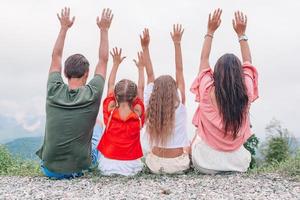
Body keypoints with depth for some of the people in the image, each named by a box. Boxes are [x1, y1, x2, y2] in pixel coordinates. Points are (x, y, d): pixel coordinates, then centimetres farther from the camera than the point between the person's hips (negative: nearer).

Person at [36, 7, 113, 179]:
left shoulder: (54, 91, -10)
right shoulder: (92, 95, -15)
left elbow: (56, 57, 6)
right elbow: (103, 60, -1)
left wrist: (64, 27, 15)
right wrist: (104, 29, 8)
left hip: (49, 168, 3)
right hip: (79, 168, -3)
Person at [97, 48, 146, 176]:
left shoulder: (110, 111, -12)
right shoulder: (138, 113, -12)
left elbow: (110, 86, 2)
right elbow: (141, 89, 3)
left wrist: (116, 64, 9)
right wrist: (141, 67, 14)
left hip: (108, 165, -1)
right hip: (131, 167, 1)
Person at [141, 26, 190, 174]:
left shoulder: (150, 105, -8)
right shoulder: (179, 104, -14)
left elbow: (150, 75, -2)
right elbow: (179, 71, -10)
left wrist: (145, 47, 0)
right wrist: (177, 43, -8)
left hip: (155, 165, 2)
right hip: (178, 165, -2)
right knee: (188, 146, 33)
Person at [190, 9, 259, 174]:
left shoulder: (208, 91, -18)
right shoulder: (246, 93, -14)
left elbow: (204, 59, 0)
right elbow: (248, 63, 5)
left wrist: (210, 31, 6)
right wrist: (241, 34, 11)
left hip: (206, 162, -1)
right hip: (237, 163, 2)